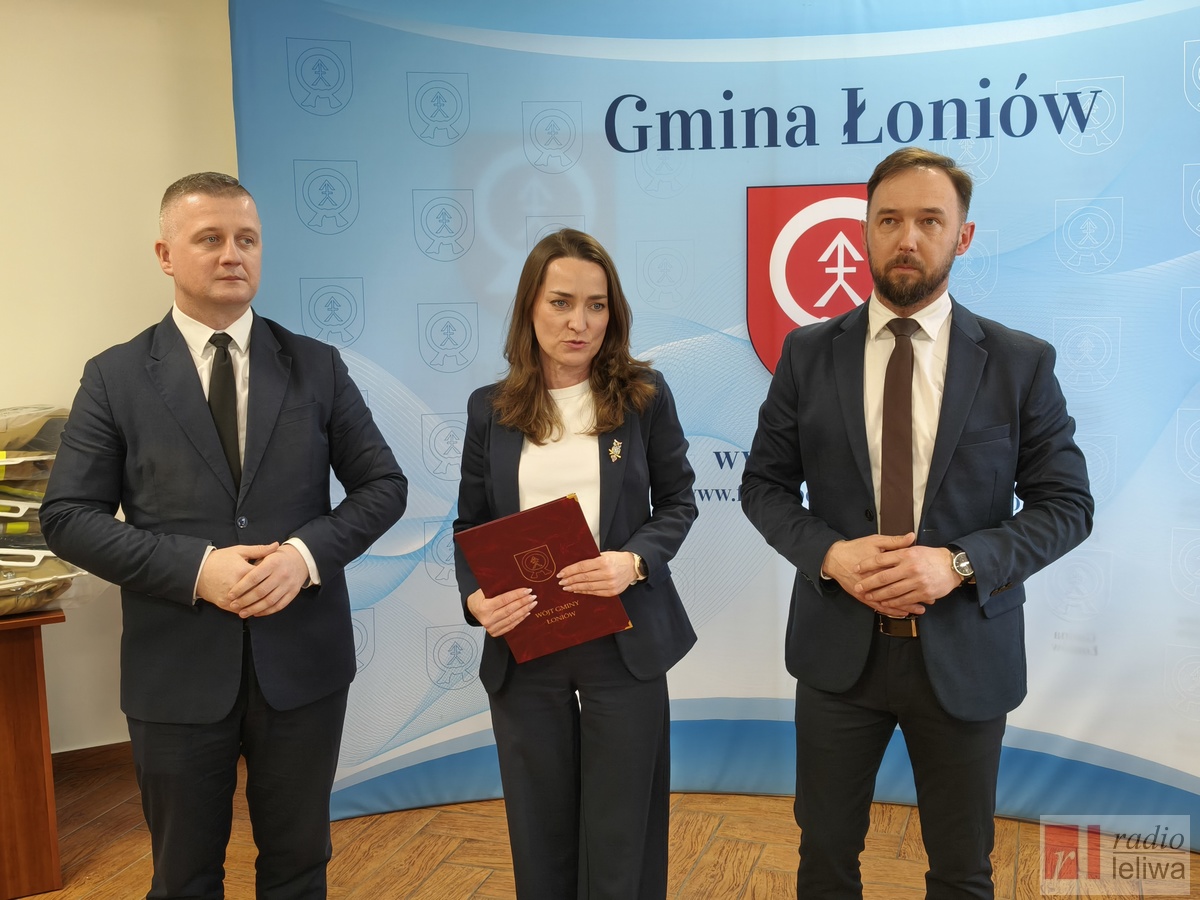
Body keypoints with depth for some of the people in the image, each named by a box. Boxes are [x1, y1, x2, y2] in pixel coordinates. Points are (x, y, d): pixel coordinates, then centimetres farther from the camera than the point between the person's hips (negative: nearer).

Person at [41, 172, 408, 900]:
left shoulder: (317, 366, 3)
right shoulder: (115, 377, -1)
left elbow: (384, 484, 3)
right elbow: (69, 516, -4)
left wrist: (307, 552, -15)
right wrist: (195, 568, -17)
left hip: (302, 659, 1)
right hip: (178, 668, -1)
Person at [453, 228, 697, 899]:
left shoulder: (645, 395, -1)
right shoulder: (491, 408, 3)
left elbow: (678, 502, 4)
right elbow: (471, 525, 7)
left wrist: (636, 561, -16)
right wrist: (475, 598, -12)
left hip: (624, 641, -1)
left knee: (620, 841, 6)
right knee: (540, 836, 13)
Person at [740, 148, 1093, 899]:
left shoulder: (1022, 362, -4)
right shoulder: (808, 354, 0)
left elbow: (1067, 504, -2)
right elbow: (764, 485, 4)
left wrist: (958, 563, -18)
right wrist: (828, 554, -15)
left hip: (965, 655, 0)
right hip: (838, 647, 1)